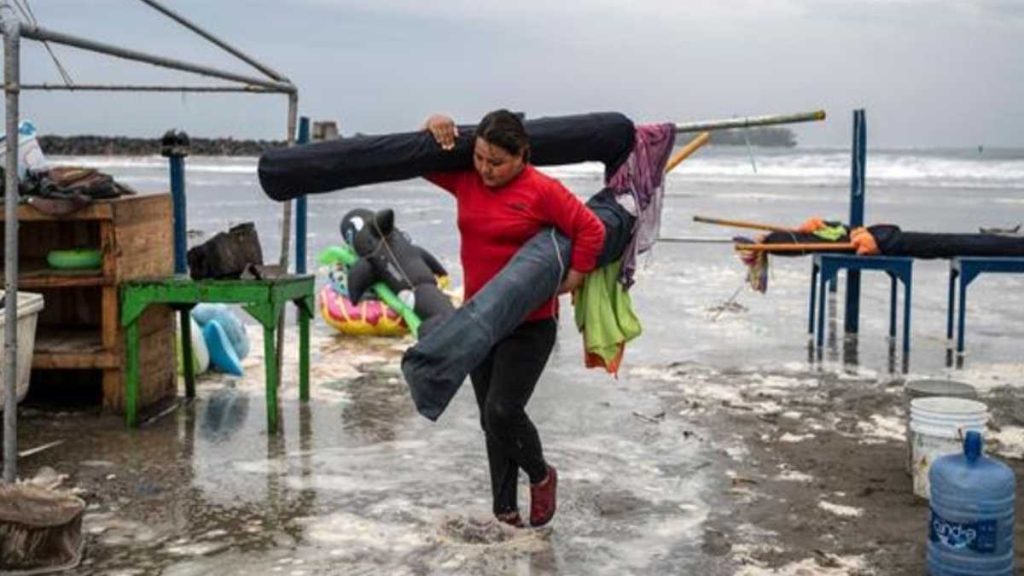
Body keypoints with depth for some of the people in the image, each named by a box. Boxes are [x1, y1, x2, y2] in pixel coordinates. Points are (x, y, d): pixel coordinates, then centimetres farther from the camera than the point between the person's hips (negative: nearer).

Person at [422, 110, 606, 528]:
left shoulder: (542, 190, -14)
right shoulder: (465, 180, 3)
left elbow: (591, 229, -12)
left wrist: (575, 277, -12)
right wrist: (433, 128, -2)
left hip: (529, 323, -6)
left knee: (502, 411, -13)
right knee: (490, 419, 11)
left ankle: (541, 476, 17)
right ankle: (505, 510, 23)